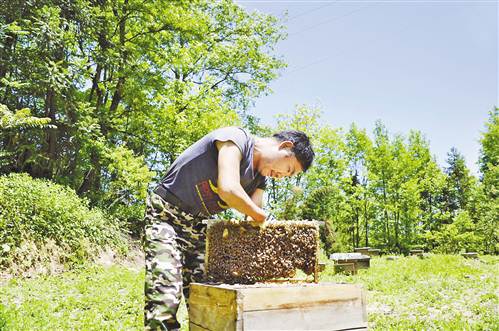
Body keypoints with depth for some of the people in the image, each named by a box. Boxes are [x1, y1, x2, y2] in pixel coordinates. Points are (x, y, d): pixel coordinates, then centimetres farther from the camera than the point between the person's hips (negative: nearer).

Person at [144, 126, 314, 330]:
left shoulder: (260, 178, 6)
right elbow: (228, 190, -33)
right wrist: (261, 215, -17)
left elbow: (253, 223, 2)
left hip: (198, 224, 8)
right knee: (165, 302, -17)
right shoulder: (236, 138, -19)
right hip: (167, 215, -8)